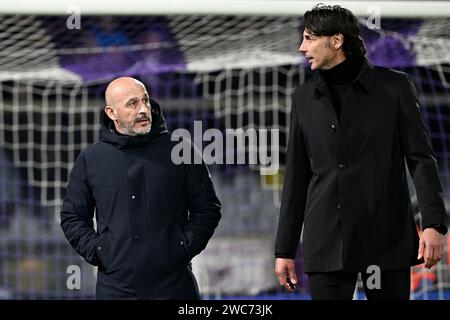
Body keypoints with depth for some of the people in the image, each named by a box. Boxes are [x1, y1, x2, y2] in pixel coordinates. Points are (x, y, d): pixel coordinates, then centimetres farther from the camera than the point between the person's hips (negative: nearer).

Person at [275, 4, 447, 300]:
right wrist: (285, 249, 11)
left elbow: (421, 159, -1)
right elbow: (296, 177, 14)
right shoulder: (305, 98, 11)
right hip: (326, 246, 3)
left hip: (387, 242, -3)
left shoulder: (394, 87, 1)